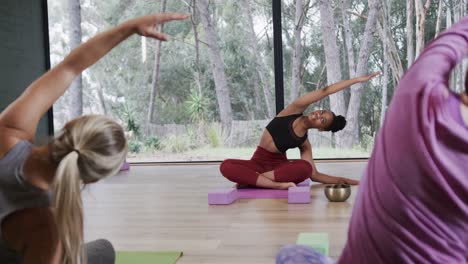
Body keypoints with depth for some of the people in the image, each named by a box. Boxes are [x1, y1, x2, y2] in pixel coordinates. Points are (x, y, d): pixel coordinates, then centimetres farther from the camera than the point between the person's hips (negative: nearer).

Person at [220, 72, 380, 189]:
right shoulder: (295, 110, -2)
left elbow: (313, 174, 1)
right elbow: (324, 92, -7)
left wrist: (341, 180, -9)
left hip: (279, 164, 0)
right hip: (258, 161, 0)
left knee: (305, 167, -35)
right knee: (226, 166, -33)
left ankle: (250, 179, -33)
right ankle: (277, 184, -41)